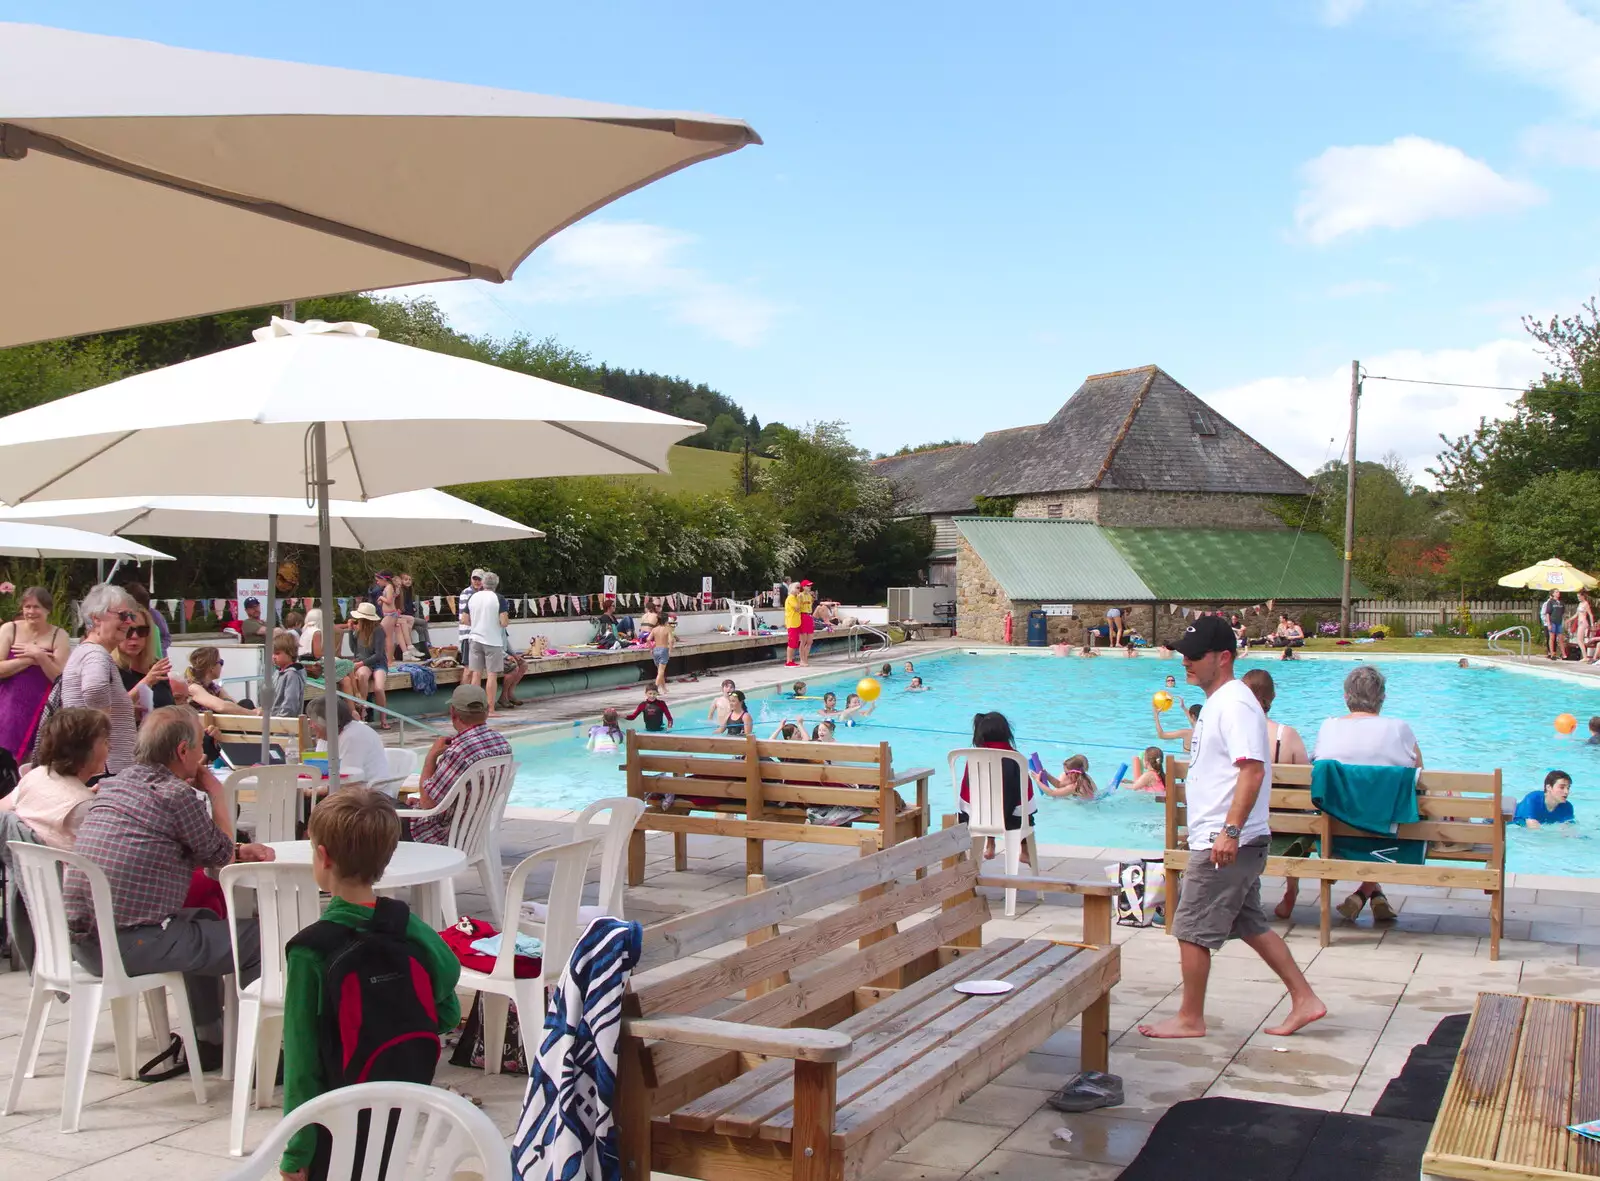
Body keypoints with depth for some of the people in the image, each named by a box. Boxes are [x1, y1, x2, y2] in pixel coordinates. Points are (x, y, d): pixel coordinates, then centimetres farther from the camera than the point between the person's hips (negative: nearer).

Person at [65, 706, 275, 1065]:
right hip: (130, 944, -9)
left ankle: (209, 1042, 34)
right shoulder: (177, 794, -14)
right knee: (256, 939, -2)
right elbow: (222, 856, 1)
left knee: (205, 922, 30)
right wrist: (216, 791, 10)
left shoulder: (115, 783, 13)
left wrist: (241, 851, 13)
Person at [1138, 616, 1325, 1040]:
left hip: (1225, 844, -10)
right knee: (1251, 925, 18)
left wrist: (1230, 831, -31)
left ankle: (1189, 1019, 11)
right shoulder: (1219, 702, 15)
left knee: (1192, 930, -1)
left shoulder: (1234, 703, -17)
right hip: (1227, 842, 10)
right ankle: (1304, 1000, 24)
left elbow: (1253, 769, -27)